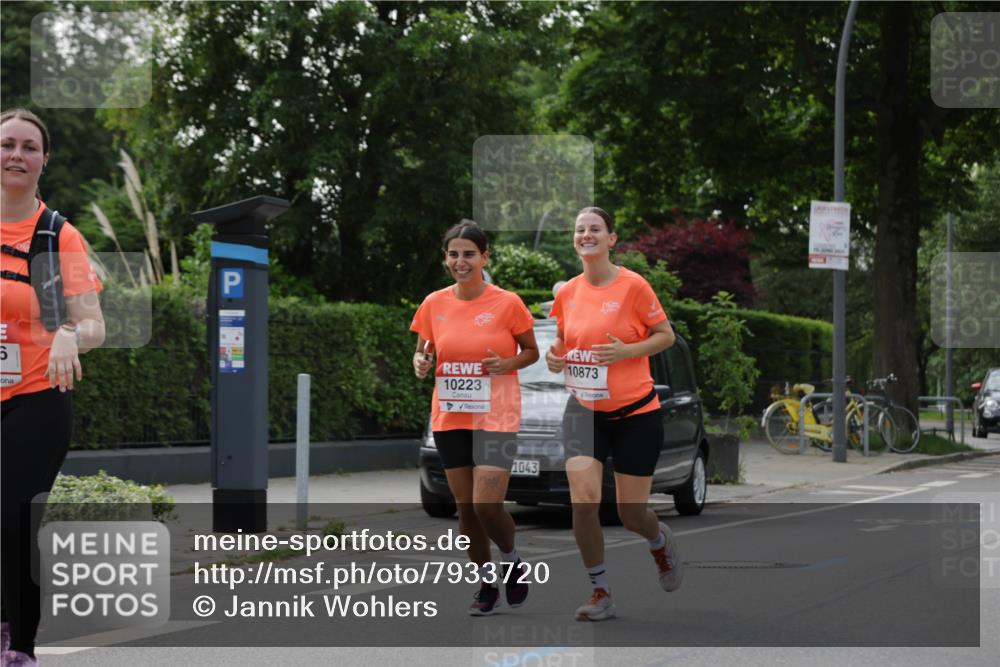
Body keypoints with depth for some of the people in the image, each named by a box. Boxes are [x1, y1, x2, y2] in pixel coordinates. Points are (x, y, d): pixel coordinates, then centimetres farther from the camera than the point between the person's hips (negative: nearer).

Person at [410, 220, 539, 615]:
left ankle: (511, 560, 18)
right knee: (465, 507, 8)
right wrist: (420, 363, -9)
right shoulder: (433, 304, 2)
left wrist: (508, 364, -16)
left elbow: (531, 351, 4)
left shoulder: (507, 303, -7)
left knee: (488, 505, -12)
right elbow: (423, 351, 13)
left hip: (496, 417, -4)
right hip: (449, 418, 4)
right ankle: (486, 583, 24)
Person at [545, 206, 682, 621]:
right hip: (584, 411, 3)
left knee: (631, 514, 3)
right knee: (583, 500, -14)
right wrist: (555, 357, -5)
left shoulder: (633, 285, -10)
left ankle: (659, 541, 41)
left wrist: (626, 351, -20)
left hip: (635, 413, -3)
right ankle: (600, 592, 2)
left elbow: (666, 335, -4)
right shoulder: (567, 293, 2)